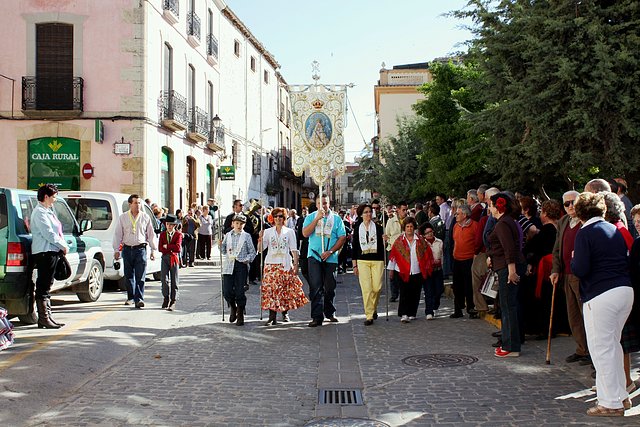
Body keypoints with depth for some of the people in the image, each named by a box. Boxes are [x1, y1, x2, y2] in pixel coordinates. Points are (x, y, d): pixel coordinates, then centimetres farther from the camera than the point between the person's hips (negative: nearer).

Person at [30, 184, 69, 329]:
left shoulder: (48, 211, 20)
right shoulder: (39, 212, -11)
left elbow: (56, 231, 19)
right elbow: (48, 233, -18)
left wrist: (63, 246, 6)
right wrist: (63, 246, -10)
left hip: (52, 251, 10)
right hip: (44, 252, -10)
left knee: (46, 286, 12)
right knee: (43, 286, -6)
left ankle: (47, 317, 17)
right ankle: (43, 318, -4)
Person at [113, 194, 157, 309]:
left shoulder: (145, 217, 5)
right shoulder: (123, 217, 6)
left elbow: (151, 234, 8)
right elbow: (117, 234, 8)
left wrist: (153, 250, 4)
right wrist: (116, 250, 3)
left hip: (140, 249, -2)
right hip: (127, 249, 2)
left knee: (140, 276, -8)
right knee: (129, 275, 9)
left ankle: (139, 299, -10)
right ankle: (130, 297, 23)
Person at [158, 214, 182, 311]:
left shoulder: (178, 234, 2)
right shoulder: (162, 234, 9)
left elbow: (178, 247, -12)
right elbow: (160, 248, -2)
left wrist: (167, 246, -8)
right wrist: (171, 249, -11)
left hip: (174, 258, -1)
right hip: (165, 258, 2)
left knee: (174, 281, 1)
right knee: (164, 279, -5)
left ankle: (173, 301, 5)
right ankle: (166, 298, 11)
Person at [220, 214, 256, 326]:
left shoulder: (246, 236, 4)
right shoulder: (228, 235, 11)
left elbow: (252, 252, 6)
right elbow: (224, 251, 15)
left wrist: (247, 260, -10)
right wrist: (221, 244, -4)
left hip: (241, 265, -2)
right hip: (229, 265, 2)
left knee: (239, 291, -2)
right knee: (227, 291, -3)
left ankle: (240, 315, 14)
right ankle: (233, 308, 26)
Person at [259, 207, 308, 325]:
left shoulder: (289, 232, 7)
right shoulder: (268, 232, 8)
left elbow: (294, 250, 5)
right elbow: (260, 249, 3)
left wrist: (295, 264, -2)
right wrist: (260, 238, -14)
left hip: (285, 264, 0)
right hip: (271, 264, 0)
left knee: (286, 289, 2)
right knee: (270, 290, -7)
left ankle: (285, 313, 20)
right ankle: (272, 317, -7)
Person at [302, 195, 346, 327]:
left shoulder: (336, 218, 5)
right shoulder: (311, 217, 6)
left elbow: (342, 237, 0)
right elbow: (305, 233, -8)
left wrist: (330, 251, -11)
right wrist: (317, 219, -15)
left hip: (331, 258, 1)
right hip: (314, 256, -1)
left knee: (330, 287, 10)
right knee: (315, 286, -8)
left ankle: (329, 313, 27)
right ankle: (317, 317, -7)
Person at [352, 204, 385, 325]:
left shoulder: (378, 227, 6)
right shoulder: (357, 228, 8)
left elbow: (381, 245, 8)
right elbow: (355, 246, 10)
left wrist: (384, 241, -15)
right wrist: (355, 264, 6)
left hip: (377, 260, 0)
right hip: (362, 261, 0)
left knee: (377, 287, -4)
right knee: (366, 289, -7)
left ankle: (373, 309, 23)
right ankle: (369, 316, -3)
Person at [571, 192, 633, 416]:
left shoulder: (585, 233, -8)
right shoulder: (615, 231, 13)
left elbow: (580, 270, -15)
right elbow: (626, 261, 16)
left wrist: (573, 259, 5)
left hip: (601, 296, -8)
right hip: (625, 291, 8)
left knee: (602, 349, 1)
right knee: (613, 344, 21)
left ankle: (611, 403, 7)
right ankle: (621, 395, 29)